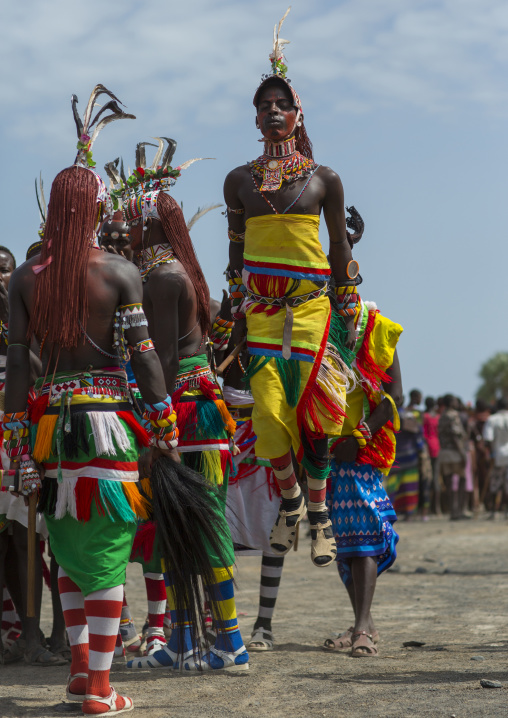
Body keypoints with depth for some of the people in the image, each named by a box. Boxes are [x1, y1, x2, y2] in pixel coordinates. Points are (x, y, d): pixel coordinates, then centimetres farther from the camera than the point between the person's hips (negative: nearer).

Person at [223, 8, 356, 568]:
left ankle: (319, 513, 9)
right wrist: (233, 308, 13)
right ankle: (289, 501, 14)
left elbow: (340, 249, 10)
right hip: (262, 310, 1)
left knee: (311, 414, -5)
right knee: (268, 416, -9)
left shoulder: (325, 180, 5)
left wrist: (349, 313, 9)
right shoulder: (240, 181, 10)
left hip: (312, 306, -1)